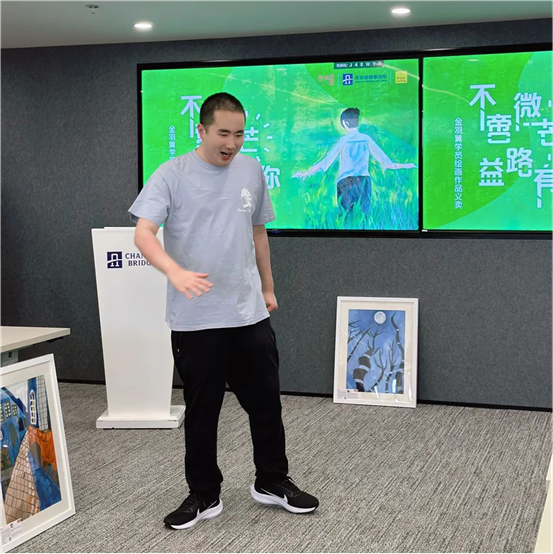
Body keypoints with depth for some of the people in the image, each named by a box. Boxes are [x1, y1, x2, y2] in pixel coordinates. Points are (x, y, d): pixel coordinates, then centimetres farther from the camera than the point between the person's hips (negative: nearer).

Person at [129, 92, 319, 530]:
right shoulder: (171, 175, -7)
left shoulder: (251, 171, 8)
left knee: (266, 401, 12)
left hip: (250, 314, 4)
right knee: (201, 410, 7)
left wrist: (268, 287, 20)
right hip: (195, 320, -4)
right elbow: (143, 234, -17)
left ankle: (272, 482, 30)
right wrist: (175, 272, -35)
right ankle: (204, 495, 22)